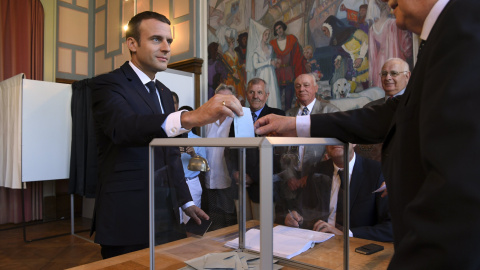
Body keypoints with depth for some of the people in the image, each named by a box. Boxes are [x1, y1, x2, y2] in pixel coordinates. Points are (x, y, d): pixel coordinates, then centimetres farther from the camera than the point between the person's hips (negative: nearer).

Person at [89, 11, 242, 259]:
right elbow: (124, 127, -30)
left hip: (167, 212, 6)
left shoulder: (164, 93, 14)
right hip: (128, 218, -6)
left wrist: (185, 201, 15)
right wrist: (189, 118, -46)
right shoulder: (107, 84, -8)